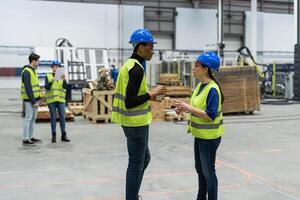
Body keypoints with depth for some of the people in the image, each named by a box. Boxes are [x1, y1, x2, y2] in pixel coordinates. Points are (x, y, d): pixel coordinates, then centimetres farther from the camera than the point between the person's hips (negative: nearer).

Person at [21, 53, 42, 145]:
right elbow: (28, 88, -20)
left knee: (33, 119, 13)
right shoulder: (27, 72, -15)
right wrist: (33, 101, -21)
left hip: (35, 99, 10)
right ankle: (25, 139, -2)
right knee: (28, 118, -6)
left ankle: (31, 137, 20)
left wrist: (38, 98, 14)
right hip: (29, 100, -10)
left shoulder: (33, 71, 17)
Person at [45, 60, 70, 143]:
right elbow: (46, 87, -6)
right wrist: (51, 81, -24)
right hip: (51, 100, -2)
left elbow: (65, 87, -5)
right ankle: (54, 135, 7)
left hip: (61, 99, 2)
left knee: (62, 117, 2)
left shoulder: (62, 76, 8)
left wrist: (64, 80, -23)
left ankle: (64, 135, 8)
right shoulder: (48, 76, 3)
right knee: (53, 117, 2)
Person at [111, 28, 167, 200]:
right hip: (136, 123, -10)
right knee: (137, 164, 1)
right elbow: (130, 102, -25)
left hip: (133, 121, 10)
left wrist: (149, 95, 11)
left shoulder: (130, 64, 12)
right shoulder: (137, 68, -20)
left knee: (144, 159, 22)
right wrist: (151, 94, -16)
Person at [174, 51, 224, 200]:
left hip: (209, 137, -9)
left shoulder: (212, 89, -22)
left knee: (208, 172, 3)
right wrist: (184, 108, -2)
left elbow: (210, 115, -26)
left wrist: (189, 108, -25)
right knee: (200, 168, 20)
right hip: (200, 134, 9)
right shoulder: (200, 86, 6)